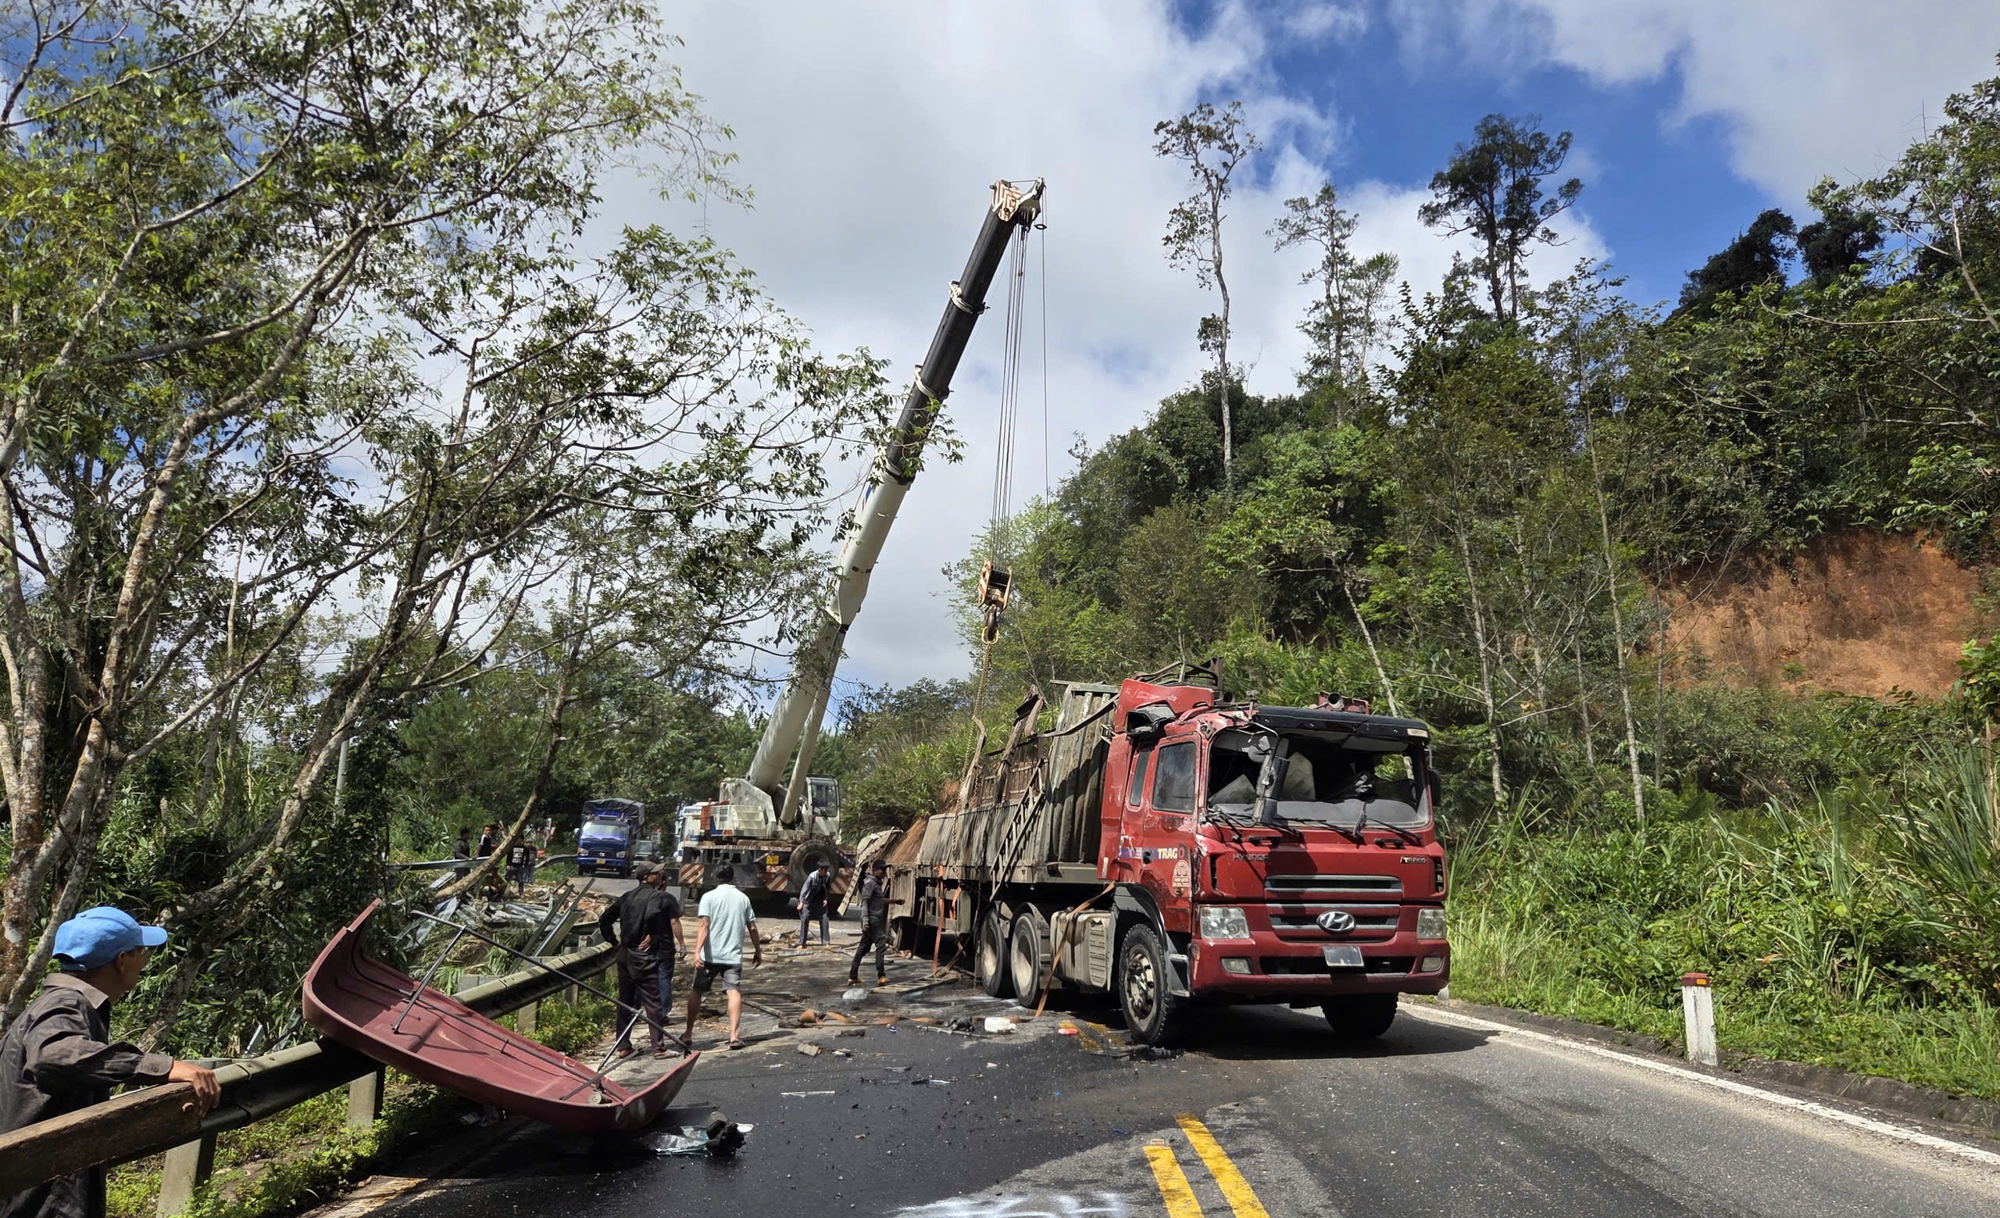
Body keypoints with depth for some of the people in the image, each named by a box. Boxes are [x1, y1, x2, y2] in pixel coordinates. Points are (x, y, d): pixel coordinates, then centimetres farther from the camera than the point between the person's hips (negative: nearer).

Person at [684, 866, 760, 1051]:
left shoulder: (709, 896, -2)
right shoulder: (743, 898, 8)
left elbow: (704, 925, -13)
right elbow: (752, 928, 10)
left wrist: (697, 951, -19)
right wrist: (758, 951, 20)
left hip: (709, 954, -1)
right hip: (733, 956, 1)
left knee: (697, 991, 12)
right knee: (734, 992, -5)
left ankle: (688, 1034, 19)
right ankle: (734, 1034, -18)